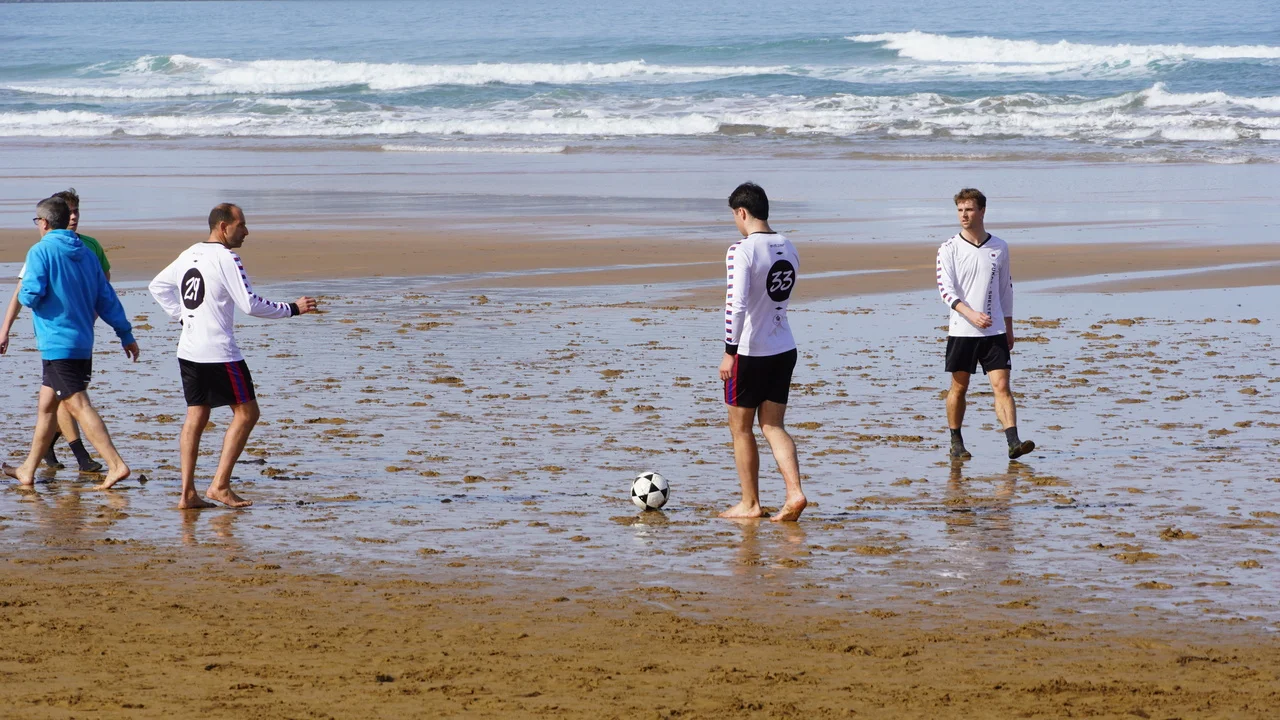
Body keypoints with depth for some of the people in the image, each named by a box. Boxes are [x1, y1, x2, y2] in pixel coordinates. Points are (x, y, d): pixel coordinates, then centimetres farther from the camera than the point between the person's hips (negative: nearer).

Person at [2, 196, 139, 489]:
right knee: (46, 406, 17)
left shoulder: (40, 251, -9)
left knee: (78, 405, -12)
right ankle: (28, 470, 24)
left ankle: (116, 465, -22)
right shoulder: (85, 253, 12)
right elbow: (106, 298, 12)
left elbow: (32, 294, -18)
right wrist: (126, 335, 14)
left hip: (57, 343, -8)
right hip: (82, 344, 8)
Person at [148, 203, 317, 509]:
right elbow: (251, 305, -16)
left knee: (196, 415, 10)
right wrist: (293, 309, -7)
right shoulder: (226, 258, -13)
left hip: (188, 350, 8)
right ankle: (220, 485, -4)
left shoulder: (189, 255, 12)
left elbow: (158, 286, 23)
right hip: (219, 352, -8)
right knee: (246, 413, 1)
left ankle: (188, 493, 6)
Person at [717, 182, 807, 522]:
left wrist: (730, 351, -16)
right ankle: (794, 493, -5)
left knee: (741, 428, 7)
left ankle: (750, 504, 12)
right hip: (785, 350, 7)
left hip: (750, 353, -7)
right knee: (773, 426, 11)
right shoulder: (789, 249, 7)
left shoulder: (742, 251, -16)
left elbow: (736, 305, -22)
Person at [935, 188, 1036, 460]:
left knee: (1002, 385, -8)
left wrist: (1009, 328, 15)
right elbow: (945, 289, -10)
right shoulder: (949, 249, -2)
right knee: (959, 387, 6)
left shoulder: (999, 248, 7)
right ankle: (956, 443, 18)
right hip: (961, 331, -1)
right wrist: (971, 314, -24)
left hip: (994, 331, 1)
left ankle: (1013, 443, -15)